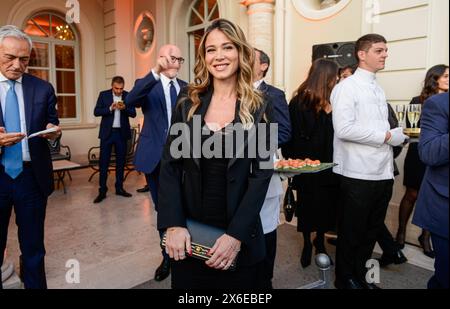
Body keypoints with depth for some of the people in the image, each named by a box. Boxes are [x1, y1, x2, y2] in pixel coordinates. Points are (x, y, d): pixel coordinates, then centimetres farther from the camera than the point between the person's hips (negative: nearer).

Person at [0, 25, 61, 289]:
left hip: (32, 177, 1)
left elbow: (52, 128, 9)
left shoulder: (43, 88, 4)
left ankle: (36, 284, 29)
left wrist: (54, 132, -14)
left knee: (34, 248, 13)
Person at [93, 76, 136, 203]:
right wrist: (110, 108, -20)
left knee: (121, 161, 8)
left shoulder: (128, 96, 2)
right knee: (104, 162, -1)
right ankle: (102, 191, 5)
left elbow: (133, 114, -2)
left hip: (122, 133, 1)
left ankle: (119, 188, 19)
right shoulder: (104, 95, 0)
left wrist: (124, 108, -21)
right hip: (107, 132, -1)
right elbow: (96, 112, -5)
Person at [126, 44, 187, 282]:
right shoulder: (148, 84, -3)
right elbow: (130, 101, -25)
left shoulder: (185, 87, 9)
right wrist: (155, 72, -36)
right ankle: (169, 257, 32)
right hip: (156, 157, -2)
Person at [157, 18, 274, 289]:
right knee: (187, 283, 17)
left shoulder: (259, 107, -3)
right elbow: (170, 167, -1)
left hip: (239, 236, -1)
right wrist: (174, 225, -12)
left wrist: (236, 235, -16)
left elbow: (261, 174, -8)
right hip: (189, 234, 2)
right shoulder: (187, 105, 2)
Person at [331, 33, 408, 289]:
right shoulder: (347, 87, -9)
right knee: (352, 231, 6)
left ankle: (360, 275, 35)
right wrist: (387, 136, -15)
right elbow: (344, 128, -21)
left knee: (372, 230, 17)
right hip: (359, 173, -8)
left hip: (383, 172, 8)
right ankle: (345, 279, 26)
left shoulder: (379, 90, 16)